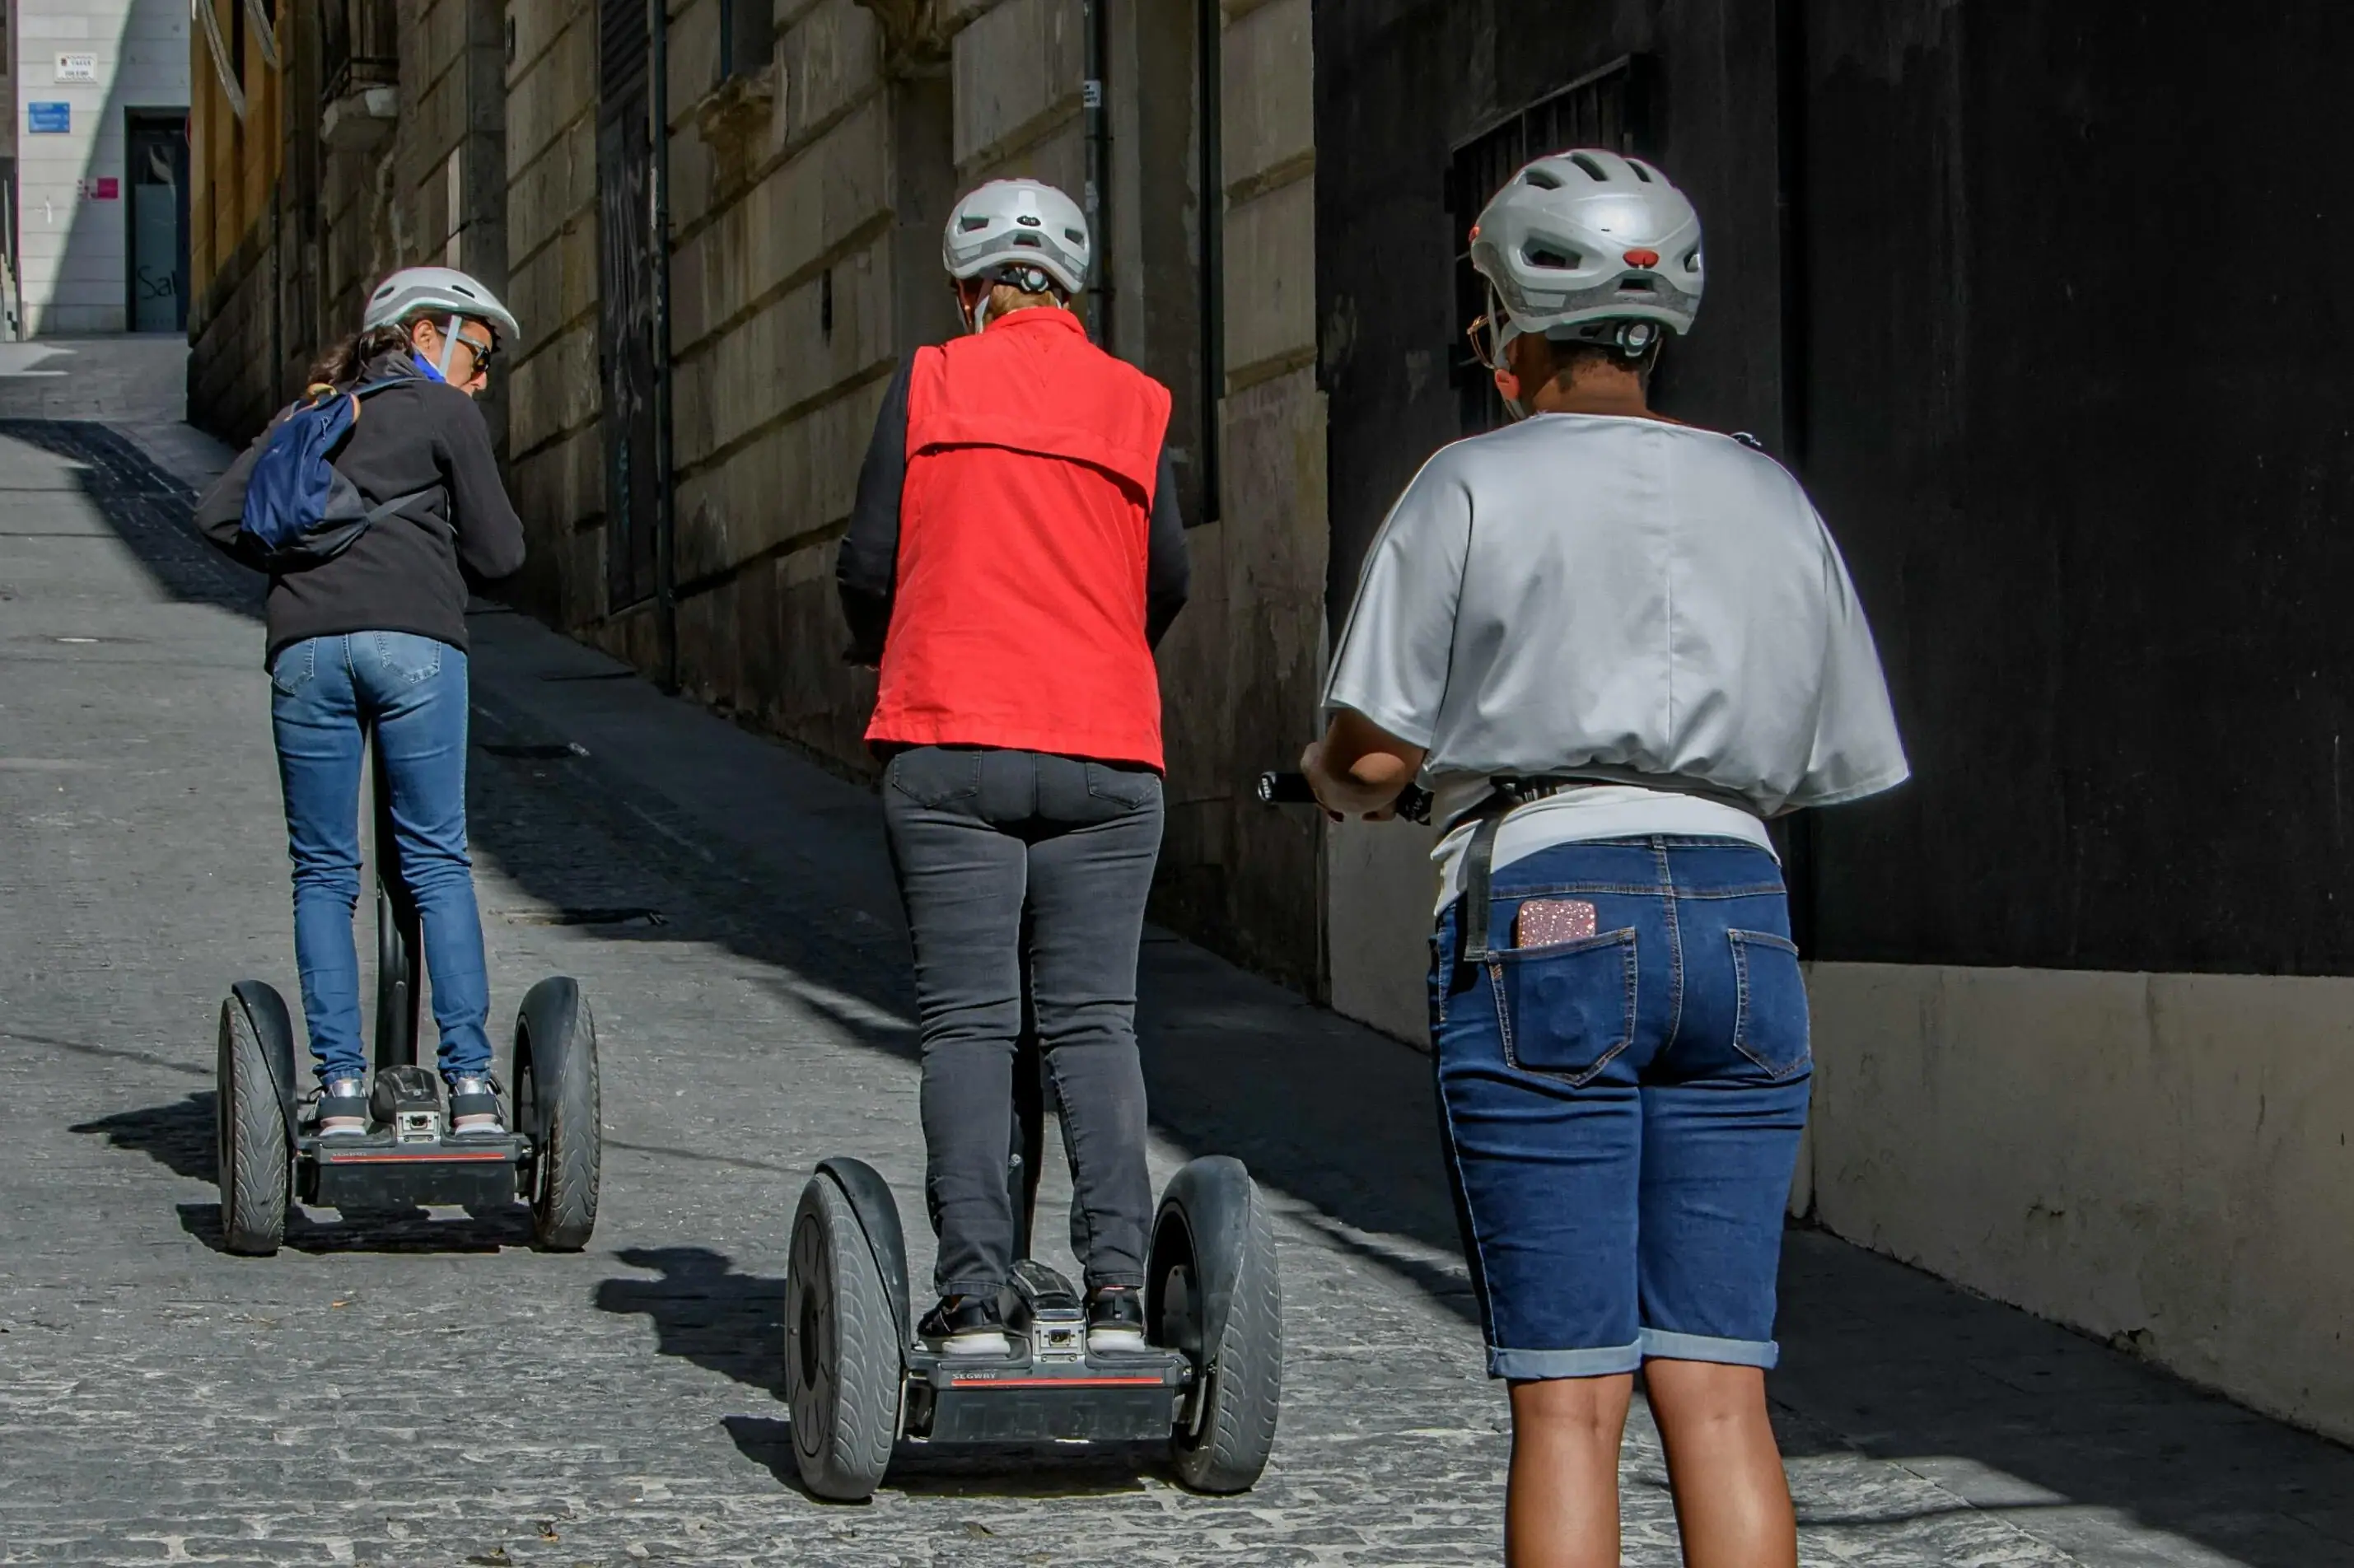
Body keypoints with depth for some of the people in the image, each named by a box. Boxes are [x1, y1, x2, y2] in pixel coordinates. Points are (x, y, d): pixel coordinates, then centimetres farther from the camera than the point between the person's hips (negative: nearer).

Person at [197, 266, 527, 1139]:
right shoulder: (444, 415, 11)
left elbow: (220, 515, 14)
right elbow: (497, 553, 8)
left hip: (305, 644, 3)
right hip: (415, 641, -3)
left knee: (323, 872, 7)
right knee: (437, 861, 0)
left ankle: (341, 1086, 0)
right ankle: (471, 1083, -5)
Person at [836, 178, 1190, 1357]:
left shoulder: (929, 385, 3)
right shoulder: (1136, 404, 8)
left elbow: (868, 565, 3)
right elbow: (1167, 577, 9)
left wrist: (877, 645, 25)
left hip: (950, 743, -2)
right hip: (1107, 751, 2)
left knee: (966, 1021, -1)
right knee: (1093, 1020, 4)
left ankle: (972, 1294, -7)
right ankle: (1116, 1287, -6)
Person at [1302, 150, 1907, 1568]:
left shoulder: (1477, 487, 1)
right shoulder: (1773, 501, 15)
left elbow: (1375, 756, -3)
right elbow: (1838, 766, 15)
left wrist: (1325, 773, 20)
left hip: (1545, 924, -4)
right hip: (1741, 919, 4)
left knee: (1569, 1394, -5)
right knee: (1719, 1383, 2)